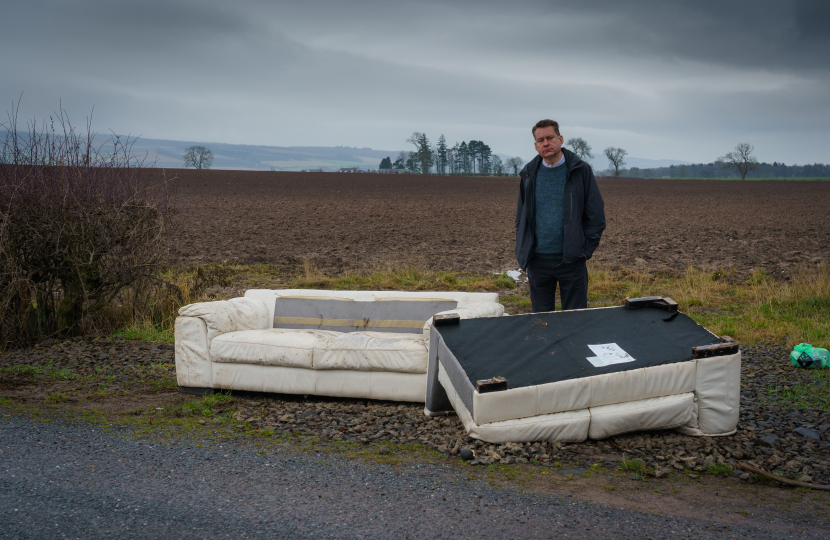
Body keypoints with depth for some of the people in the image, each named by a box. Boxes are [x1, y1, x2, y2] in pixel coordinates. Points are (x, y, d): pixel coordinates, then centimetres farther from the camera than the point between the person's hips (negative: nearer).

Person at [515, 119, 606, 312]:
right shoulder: (529, 174, 8)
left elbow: (596, 215, 1)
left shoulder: (581, 171, 0)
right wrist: (523, 252, 6)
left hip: (572, 260, -2)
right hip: (538, 260, 3)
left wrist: (586, 250, -5)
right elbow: (521, 217, 15)